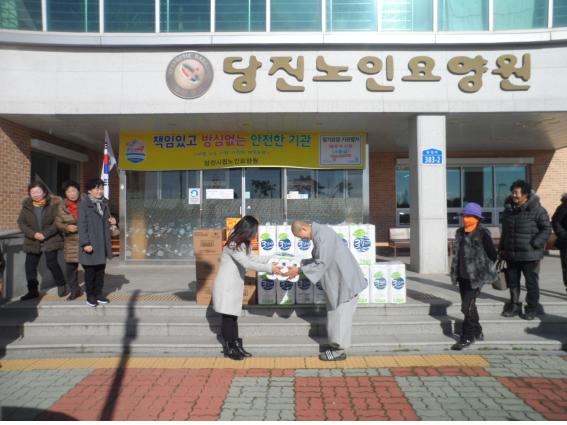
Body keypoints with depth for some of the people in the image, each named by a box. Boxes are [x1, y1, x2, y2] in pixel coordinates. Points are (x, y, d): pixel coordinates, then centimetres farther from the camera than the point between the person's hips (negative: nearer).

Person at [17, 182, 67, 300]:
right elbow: (21, 222, 1)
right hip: (32, 241, 4)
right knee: (30, 266, 4)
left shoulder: (53, 204, -7)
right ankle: (33, 291, 19)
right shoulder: (26, 206, 4)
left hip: (50, 240, -4)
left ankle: (61, 285, 12)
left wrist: (45, 234, -18)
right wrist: (33, 234, -13)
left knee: (52, 263, -10)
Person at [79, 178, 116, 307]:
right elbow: (82, 225, -13)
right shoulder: (84, 205, -10)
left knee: (101, 270, 13)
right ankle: (90, 296, 15)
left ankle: (99, 293, 24)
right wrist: (85, 243, -19)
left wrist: (111, 221, -1)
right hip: (90, 244, -6)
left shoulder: (104, 203, 10)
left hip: (102, 243, 6)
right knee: (90, 271, 3)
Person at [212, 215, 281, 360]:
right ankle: (228, 349, 13)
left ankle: (236, 346, 21)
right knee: (227, 317, 2)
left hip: (235, 286, 9)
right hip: (226, 286, -9)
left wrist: (270, 259, 7)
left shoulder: (243, 243, 6)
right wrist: (269, 268, -27)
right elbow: (247, 264, -28)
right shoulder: (232, 245, -23)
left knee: (233, 316, 13)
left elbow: (251, 258, 17)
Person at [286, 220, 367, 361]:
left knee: (340, 314, 0)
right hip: (337, 280, 10)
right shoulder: (318, 233, 9)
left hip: (345, 280, -10)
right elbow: (318, 259, 17)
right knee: (334, 312, 15)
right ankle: (336, 344, 26)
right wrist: (300, 264, 5)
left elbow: (322, 263, -25)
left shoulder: (323, 235, -22)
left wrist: (299, 270, -18)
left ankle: (339, 351, 11)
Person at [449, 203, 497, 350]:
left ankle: (467, 337, 1)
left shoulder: (483, 234, -12)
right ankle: (477, 332, 34)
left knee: (467, 306, -11)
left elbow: (493, 255, -6)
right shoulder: (460, 232, 9)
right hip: (463, 275, 8)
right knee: (468, 306, 16)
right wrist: (456, 271, 13)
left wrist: (483, 269, 3)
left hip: (477, 277, -7)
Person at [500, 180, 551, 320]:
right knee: (512, 282, 13)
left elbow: (546, 228, -9)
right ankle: (514, 306, 26)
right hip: (511, 254, 6)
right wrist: (502, 248, 15)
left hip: (530, 255, -5)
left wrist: (535, 245, -17)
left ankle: (531, 308, 19)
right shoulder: (508, 209, 8)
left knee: (531, 283, 6)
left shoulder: (537, 209, -10)